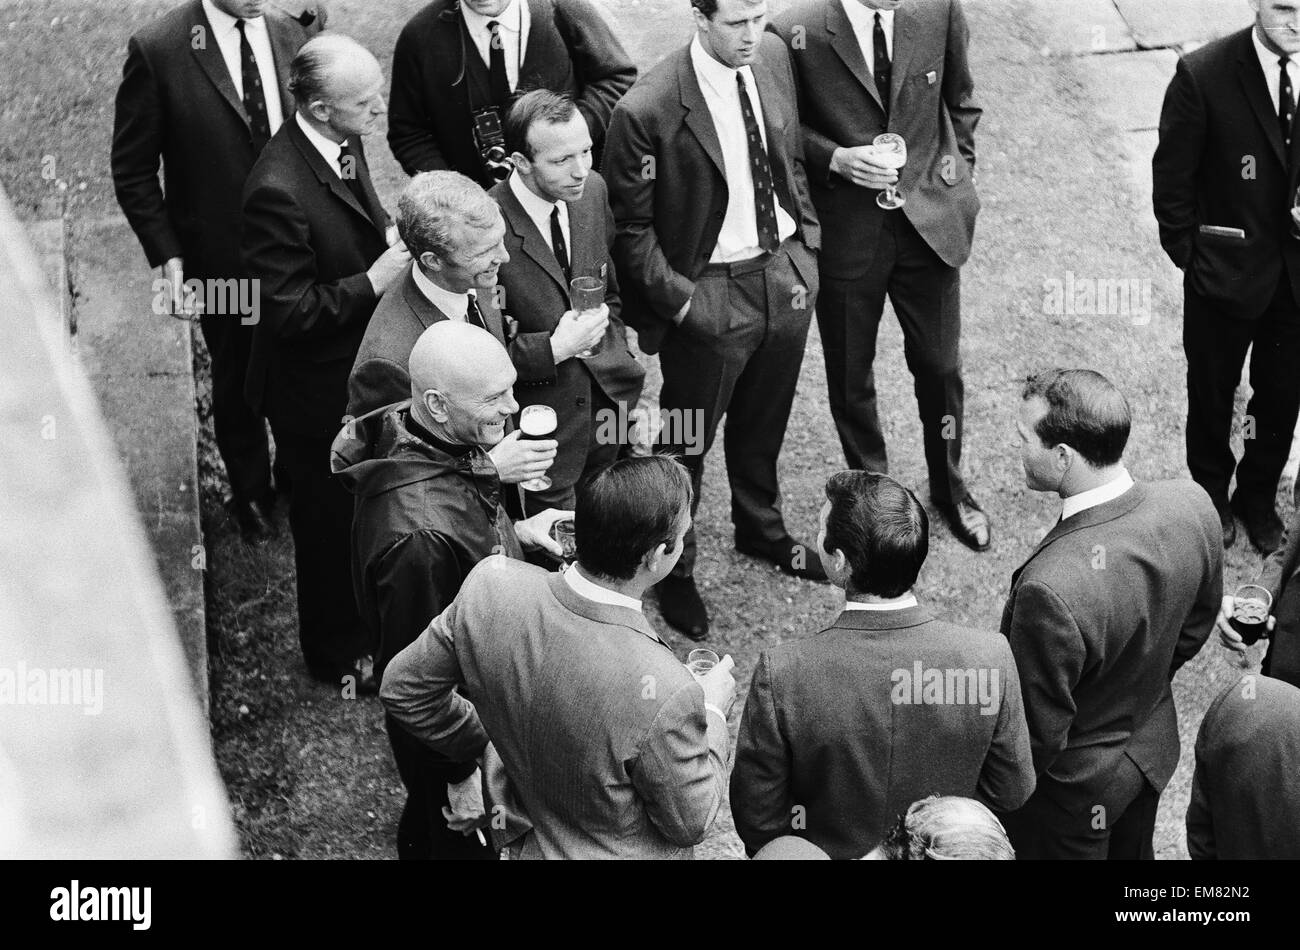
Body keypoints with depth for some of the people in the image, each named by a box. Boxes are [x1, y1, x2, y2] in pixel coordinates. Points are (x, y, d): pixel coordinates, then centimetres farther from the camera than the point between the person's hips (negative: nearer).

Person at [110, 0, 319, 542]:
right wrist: (166, 256, -13)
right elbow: (132, 170, -9)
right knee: (237, 381, 17)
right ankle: (251, 493, 40)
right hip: (221, 258, -3)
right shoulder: (157, 50, -16)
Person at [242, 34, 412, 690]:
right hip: (319, 392, -8)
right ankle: (335, 654, 37)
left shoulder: (343, 144, -6)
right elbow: (287, 311, -28)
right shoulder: (279, 190, -34)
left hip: (361, 369, 8)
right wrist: (373, 281, -29)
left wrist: (396, 236, -5)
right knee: (330, 519, 14)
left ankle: (366, 618, 51)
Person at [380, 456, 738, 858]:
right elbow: (690, 823, -19)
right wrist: (712, 713, -6)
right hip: (619, 852, -4)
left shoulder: (491, 584, -25)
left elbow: (403, 688, -9)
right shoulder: (666, 695, -38)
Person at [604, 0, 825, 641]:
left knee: (764, 421, 26)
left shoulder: (773, 57, -5)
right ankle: (673, 567, 34)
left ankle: (760, 529, 51)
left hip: (785, 270, 6)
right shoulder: (647, 111, -25)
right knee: (687, 443, 12)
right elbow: (630, 227, -14)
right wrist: (680, 300, -16)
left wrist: (807, 241, 6)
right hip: (710, 293, -6)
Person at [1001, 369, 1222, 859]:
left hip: (1073, 783, -6)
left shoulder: (1050, 589, -41)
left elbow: (1039, 734, -27)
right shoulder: (1192, 504, -21)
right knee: (1132, 851, 31)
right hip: (1155, 745, 6)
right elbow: (1194, 628, -1)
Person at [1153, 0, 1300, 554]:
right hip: (1227, 272, -3)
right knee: (1212, 393, 16)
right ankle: (1211, 496, 40)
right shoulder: (1203, 75, -18)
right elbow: (1171, 179, -9)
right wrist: (1190, 256, -6)